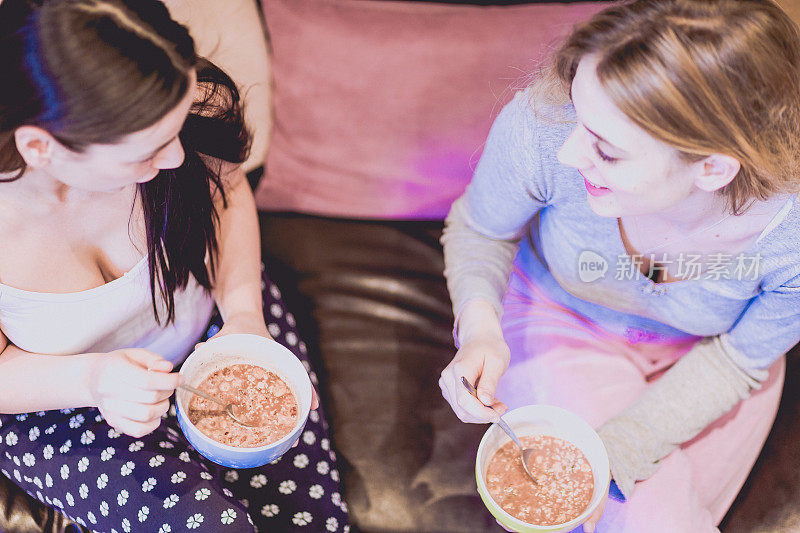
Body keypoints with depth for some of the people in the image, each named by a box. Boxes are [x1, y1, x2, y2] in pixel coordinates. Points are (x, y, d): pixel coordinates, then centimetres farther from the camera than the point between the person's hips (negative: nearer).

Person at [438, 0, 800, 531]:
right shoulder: (540, 129, -38)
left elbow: (738, 358, -16)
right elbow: (480, 229, -14)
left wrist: (611, 452, -27)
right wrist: (479, 324, -35)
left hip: (695, 350, 2)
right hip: (561, 321, -1)